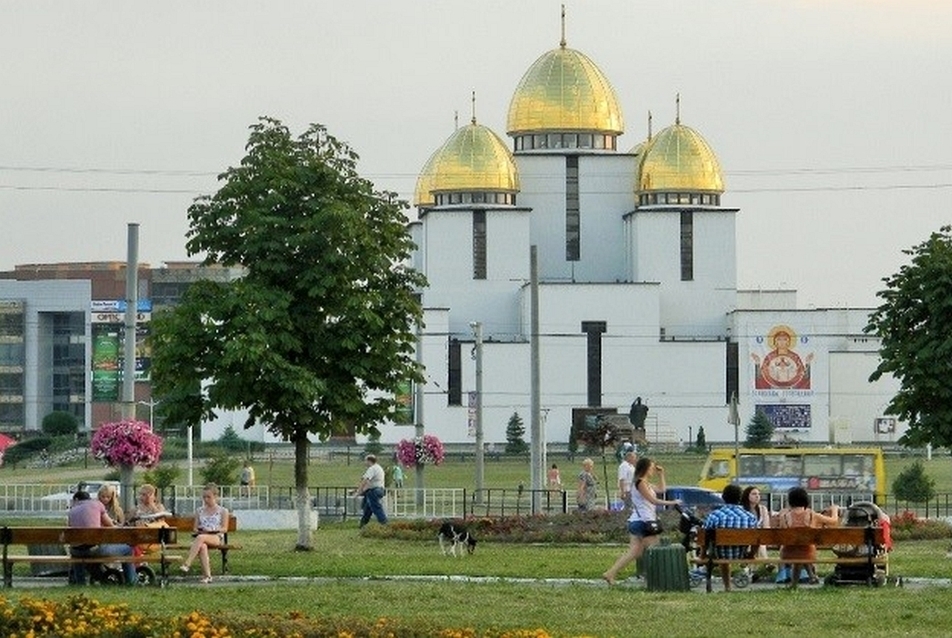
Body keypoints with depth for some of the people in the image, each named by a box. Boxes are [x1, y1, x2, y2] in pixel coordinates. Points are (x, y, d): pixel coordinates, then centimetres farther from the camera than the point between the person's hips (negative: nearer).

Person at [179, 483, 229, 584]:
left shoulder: (222, 511, 12)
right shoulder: (199, 511, 22)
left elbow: (224, 528, 4)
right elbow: (195, 528, 20)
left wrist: (212, 530, -13)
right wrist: (197, 530, -5)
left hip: (216, 538, -3)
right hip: (201, 535, 3)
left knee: (201, 538, -39)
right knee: (202, 546, -38)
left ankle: (187, 564, -46)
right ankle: (207, 575, -43)